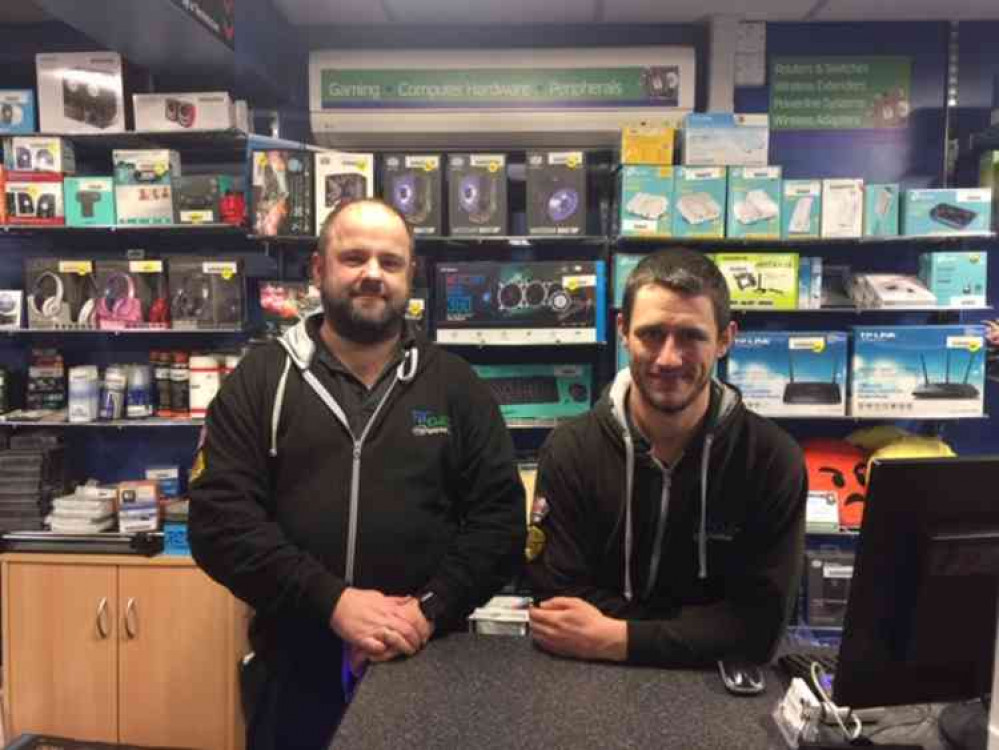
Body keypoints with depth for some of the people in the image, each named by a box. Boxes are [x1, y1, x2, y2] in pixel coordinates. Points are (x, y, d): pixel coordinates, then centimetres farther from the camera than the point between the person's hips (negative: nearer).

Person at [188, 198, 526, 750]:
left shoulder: (455, 384, 2)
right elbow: (219, 518, -8)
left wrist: (430, 609, -14)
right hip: (295, 664, 0)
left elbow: (500, 519, -1)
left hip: (424, 661, 1)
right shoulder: (260, 379, 0)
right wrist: (332, 601, -17)